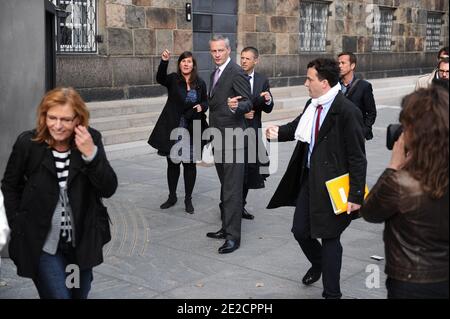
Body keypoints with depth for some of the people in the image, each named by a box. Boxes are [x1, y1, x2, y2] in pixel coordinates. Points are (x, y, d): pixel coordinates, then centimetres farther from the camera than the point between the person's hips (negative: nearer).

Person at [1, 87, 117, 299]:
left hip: (83, 242, 3)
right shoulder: (28, 143, -15)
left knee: (80, 294, 24)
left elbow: (108, 189, -15)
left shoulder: (90, 140, -11)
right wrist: (18, 228, -2)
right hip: (43, 244, -3)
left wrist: (91, 154, -28)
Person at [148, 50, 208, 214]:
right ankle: (172, 197, 26)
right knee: (172, 163, 10)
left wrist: (201, 107, -11)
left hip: (192, 130, 1)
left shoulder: (200, 83, 3)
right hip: (173, 129, -1)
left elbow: (205, 102, 13)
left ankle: (188, 199, 18)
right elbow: (160, 78, -24)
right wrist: (164, 61, -41)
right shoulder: (173, 79, -4)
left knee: (190, 164, 6)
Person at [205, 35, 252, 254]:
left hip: (232, 139, -10)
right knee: (225, 186, 16)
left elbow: (248, 102, -16)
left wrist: (236, 106, -35)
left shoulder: (236, 72, -11)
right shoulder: (215, 74, 17)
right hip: (218, 139, 10)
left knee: (232, 188, -9)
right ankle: (226, 227, 26)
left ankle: (233, 236, -6)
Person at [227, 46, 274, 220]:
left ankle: (241, 205, 26)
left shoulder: (262, 80, 6)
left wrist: (268, 100, -18)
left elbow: (268, 109, 3)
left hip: (252, 131, 4)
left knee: (248, 170, 12)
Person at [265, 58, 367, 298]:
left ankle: (331, 292, 25)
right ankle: (318, 264, 48)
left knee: (329, 237, 6)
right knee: (300, 231, 16)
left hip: (333, 184, -7)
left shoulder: (347, 111, -19)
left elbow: (357, 158, -17)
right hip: (309, 179, 7)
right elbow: (298, 127, 18)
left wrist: (355, 195, -17)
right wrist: (278, 132, -5)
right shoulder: (312, 105, 2)